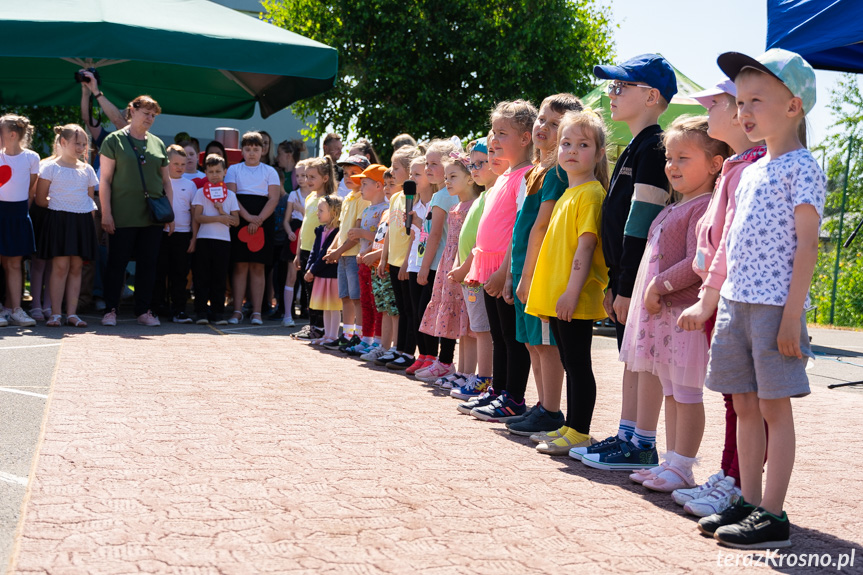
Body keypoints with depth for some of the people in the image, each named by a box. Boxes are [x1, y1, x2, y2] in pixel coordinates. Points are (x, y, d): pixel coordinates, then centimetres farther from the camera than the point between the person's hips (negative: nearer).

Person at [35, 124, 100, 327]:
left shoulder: (87, 169, 12)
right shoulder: (50, 167, 1)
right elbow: (40, 199, 1)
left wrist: (89, 215, 6)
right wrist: (61, 205, 1)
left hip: (82, 221, 4)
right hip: (59, 220, -4)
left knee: (76, 267, 4)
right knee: (60, 266, -8)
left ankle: (72, 313, 7)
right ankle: (55, 314, -3)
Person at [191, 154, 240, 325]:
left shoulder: (230, 195, 10)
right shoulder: (200, 193, 4)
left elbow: (236, 221, 4)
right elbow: (197, 217, -7)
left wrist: (222, 211, -11)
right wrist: (219, 218, -11)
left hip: (223, 240, 2)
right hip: (204, 239, -2)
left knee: (219, 278, 3)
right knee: (202, 277, -1)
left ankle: (218, 312, 9)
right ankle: (201, 312, 3)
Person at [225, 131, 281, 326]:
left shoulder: (269, 171, 10)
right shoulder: (234, 169, 11)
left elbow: (274, 199, 1)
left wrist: (259, 220, -12)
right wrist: (248, 217, -14)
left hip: (263, 223, 0)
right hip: (239, 221, 0)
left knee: (258, 267, 0)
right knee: (240, 266, -2)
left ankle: (256, 312, 1)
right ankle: (237, 311, 1)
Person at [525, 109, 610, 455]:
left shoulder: (591, 193, -11)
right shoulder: (567, 194, 17)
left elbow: (586, 245, -18)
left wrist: (571, 292, -23)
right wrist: (546, 294, 19)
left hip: (576, 300, -9)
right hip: (556, 297, 9)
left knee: (578, 363, -4)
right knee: (570, 363, 14)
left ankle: (579, 433, 2)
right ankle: (570, 427, 22)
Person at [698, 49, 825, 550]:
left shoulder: (802, 168, -7)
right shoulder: (751, 172, 16)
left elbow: (807, 245, -13)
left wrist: (793, 313, -18)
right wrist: (720, 300, 15)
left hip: (775, 304, -8)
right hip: (736, 302, 8)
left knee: (775, 406, -3)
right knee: (745, 405, 10)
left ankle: (773, 516, 2)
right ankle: (749, 503, 19)